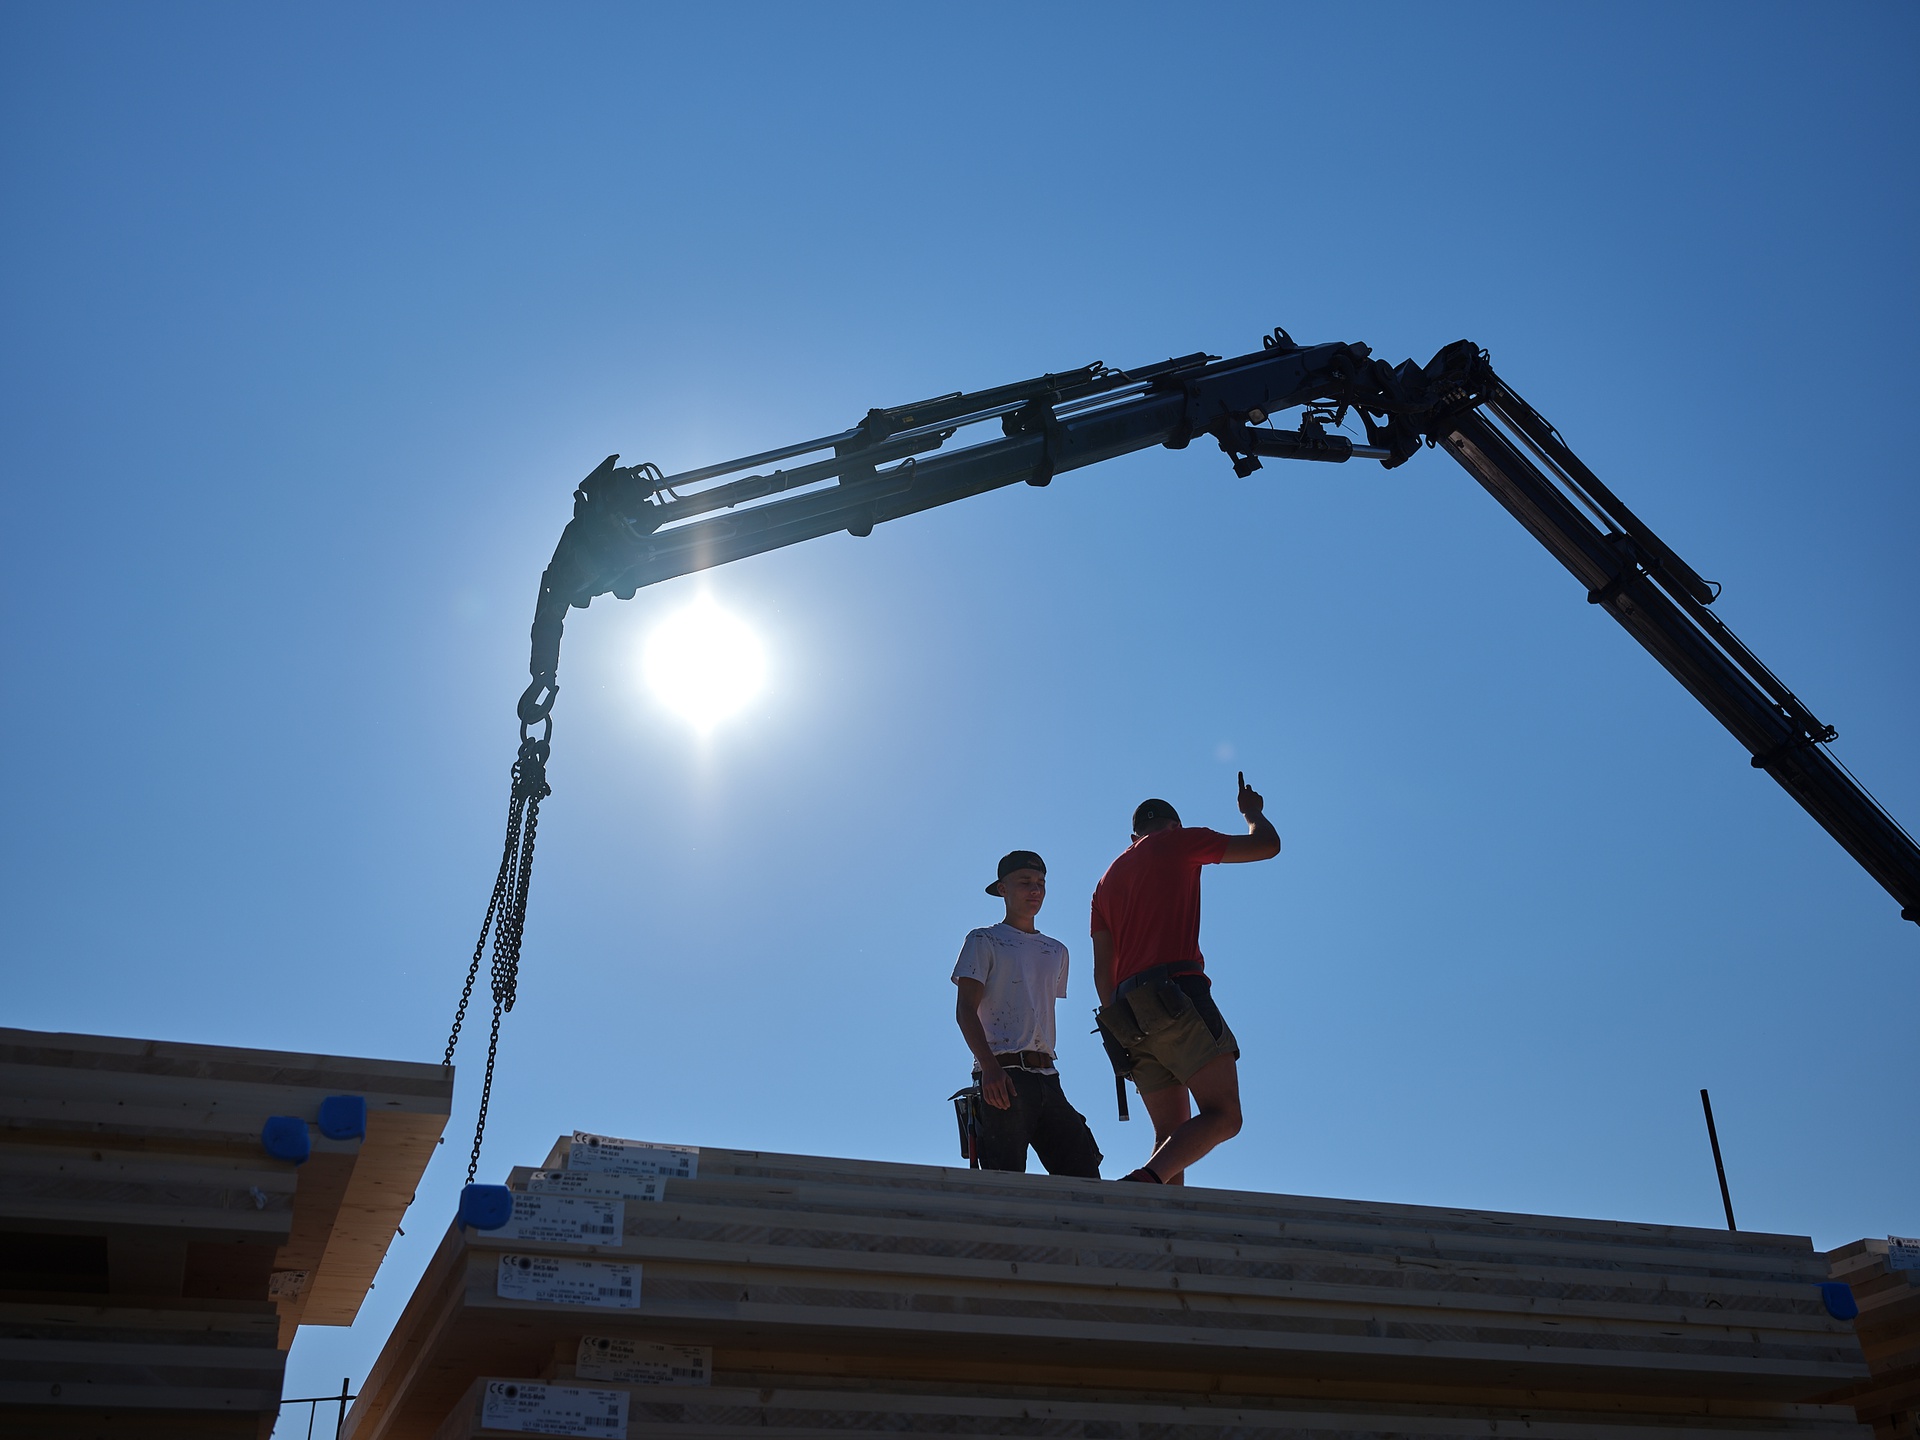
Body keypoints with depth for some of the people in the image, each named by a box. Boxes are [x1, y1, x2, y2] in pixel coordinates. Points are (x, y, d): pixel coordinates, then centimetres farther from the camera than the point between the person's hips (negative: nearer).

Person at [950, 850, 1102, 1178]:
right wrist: (990, 1067, -18)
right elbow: (965, 1010, -4)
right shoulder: (984, 941, 6)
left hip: (1047, 1077, 6)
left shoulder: (1056, 952, 24)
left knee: (1084, 1175, -4)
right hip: (1004, 1076, -6)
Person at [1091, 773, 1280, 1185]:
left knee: (1172, 1134, 7)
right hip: (1177, 993, -7)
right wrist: (1252, 811, 33)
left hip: (1130, 1014, 7)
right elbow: (1267, 845, 13)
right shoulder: (1178, 842, 9)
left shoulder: (1107, 881, 26)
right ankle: (1144, 1182, -31)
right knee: (1224, 1116, -10)